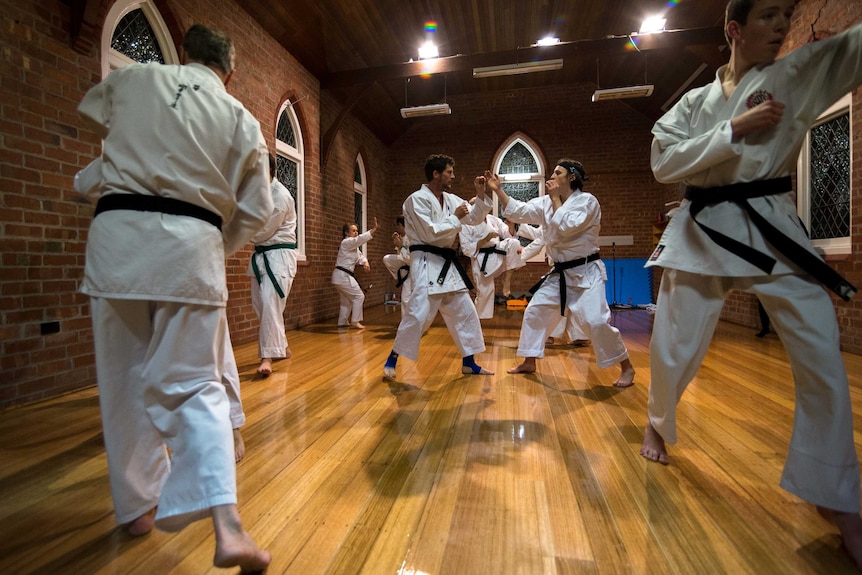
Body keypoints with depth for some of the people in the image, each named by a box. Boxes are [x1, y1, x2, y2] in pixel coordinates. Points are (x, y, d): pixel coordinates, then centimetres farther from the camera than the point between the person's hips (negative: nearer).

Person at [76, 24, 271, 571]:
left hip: (117, 237, 2)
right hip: (191, 248, -1)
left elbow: (90, 110, 34)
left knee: (125, 382, 14)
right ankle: (227, 525, -5)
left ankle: (139, 504, 30)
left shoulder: (133, 78, 13)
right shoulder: (242, 119, 9)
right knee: (195, 384, 3)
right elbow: (254, 210, 7)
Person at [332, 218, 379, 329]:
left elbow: (360, 256, 14)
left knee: (346, 300, 19)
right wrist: (374, 228, -36)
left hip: (343, 275, 10)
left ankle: (342, 322, 28)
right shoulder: (347, 242, -14)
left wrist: (365, 262, -10)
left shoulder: (353, 245, 17)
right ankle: (355, 321, -1)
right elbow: (360, 239, -29)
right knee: (359, 296, -7)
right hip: (343, 276, -10)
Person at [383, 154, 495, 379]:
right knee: (418, 314, -14)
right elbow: (430, 234, -19)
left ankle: (469, 363, 23)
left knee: (465, 312, 11)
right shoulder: (417, 199, -10)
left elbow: (474, 217, 17)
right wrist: (455, 218, -10)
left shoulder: (450, 199, 13)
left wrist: (481, 195, 3)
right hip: (427, 263, -8)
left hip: (447, 264, 9)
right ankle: (392, 360, 5)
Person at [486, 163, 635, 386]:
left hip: (586, 272, -6)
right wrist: (498, 190, -7)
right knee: (534, 312, 6)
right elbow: (518, 211, 0)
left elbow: (566, 226, -26)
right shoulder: (546, 202, 6)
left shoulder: (587, 201, -12)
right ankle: (529, 363, 21)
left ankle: (627, 368, 7)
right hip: (560, 273, 7)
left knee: (596, 321, -16)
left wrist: (556, 198, -14)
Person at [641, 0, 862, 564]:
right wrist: (734, 130, -11)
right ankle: (658, 425, 33)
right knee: (676, 348, 3)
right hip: (704, 232, 0)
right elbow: (665, 162, -3)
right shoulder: (695, 102, 10)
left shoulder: (805, 73, 10)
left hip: (774, 231, 1)